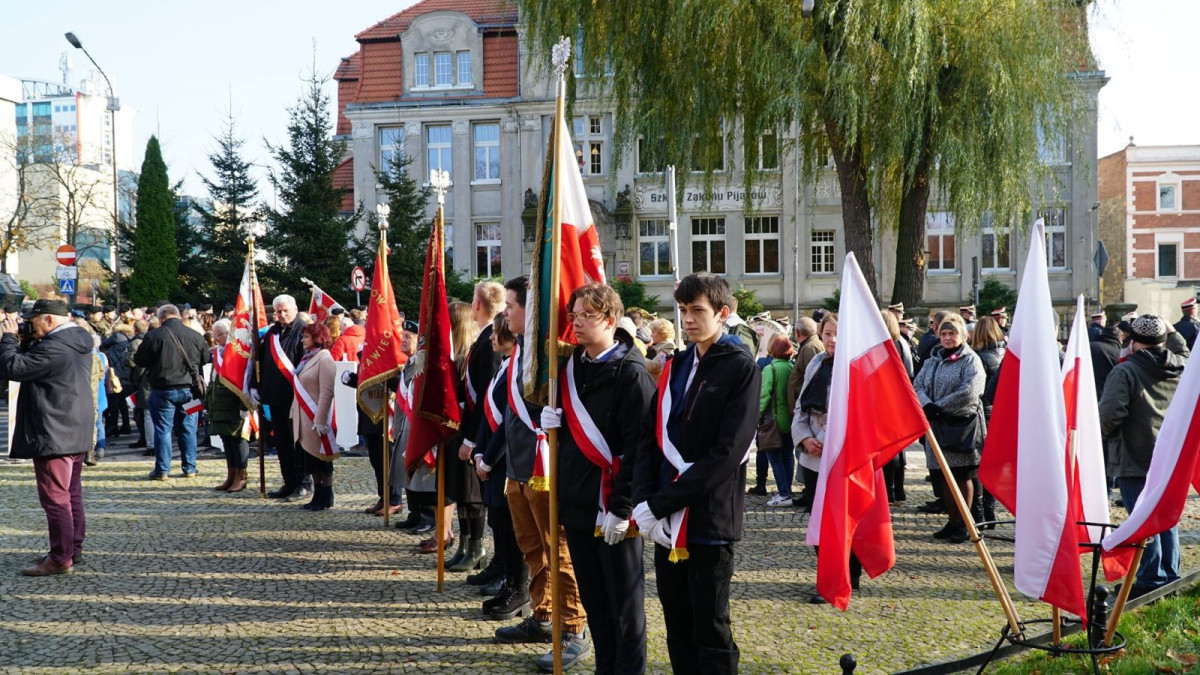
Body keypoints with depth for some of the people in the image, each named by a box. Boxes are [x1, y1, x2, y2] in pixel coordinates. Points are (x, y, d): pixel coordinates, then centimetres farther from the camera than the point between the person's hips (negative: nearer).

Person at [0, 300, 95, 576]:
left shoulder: (52, 348, -22)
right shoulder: (78, 341, 10)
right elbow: (35, 363, 20)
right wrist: (26, 342, 6)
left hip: (54, 434, -10)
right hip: (76, 432, 10)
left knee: (54, 496, -5)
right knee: (71, 493, 17)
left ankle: (60, 558, -1)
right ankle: (74, 548, 26)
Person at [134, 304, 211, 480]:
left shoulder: (154, 335, -11)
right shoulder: (195, 336, -2)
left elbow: (139, 360, -3)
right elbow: (205, 359, 10)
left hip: (163, 389, -2)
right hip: (189, 388, 3)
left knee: (163, 429, 4)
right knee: (188, 429, 10)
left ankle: (162, 469, 6)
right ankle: (189, 468, 15)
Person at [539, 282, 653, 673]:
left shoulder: (631, 373, -12)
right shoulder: (571, 367, 11)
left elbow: (639, 445, -17)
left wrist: (622, 507, -20)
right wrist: (552, 419, 0)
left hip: (613, 508, -7)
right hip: (576, 503, 7)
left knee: (624, 603, 4)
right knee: (593, 599, 15)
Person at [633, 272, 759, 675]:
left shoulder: (740, 368, -6)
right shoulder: (678, 365, 14)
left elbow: (727, 453, -15)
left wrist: (660, 504, -16)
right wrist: (644, 502, -7)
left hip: (709, 518, -6)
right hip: (667, 520, 6)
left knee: (710, 631, 2)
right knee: (678, 627, 12)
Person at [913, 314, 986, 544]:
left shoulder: (971, 360, -5)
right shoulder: (932, 361, 15)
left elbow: (969, 392, -17)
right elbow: (917, 386, 5)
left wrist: (939, 406, -14)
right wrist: (927, 406, -16)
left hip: (964, 424, -6)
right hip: (938, 425, 6)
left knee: (963, 476, 1)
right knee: (945, 476, 11)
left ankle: (964, 524, 9)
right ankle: (952, 521, 21)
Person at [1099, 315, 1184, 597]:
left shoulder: (1125, 371, -15)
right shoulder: (1182, 368, 3)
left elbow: (1109, 415, -22)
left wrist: (1110, 433, -3)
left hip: (1137, 461, -6)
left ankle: (1152, 580, 4)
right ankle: (1171, 577, 24)